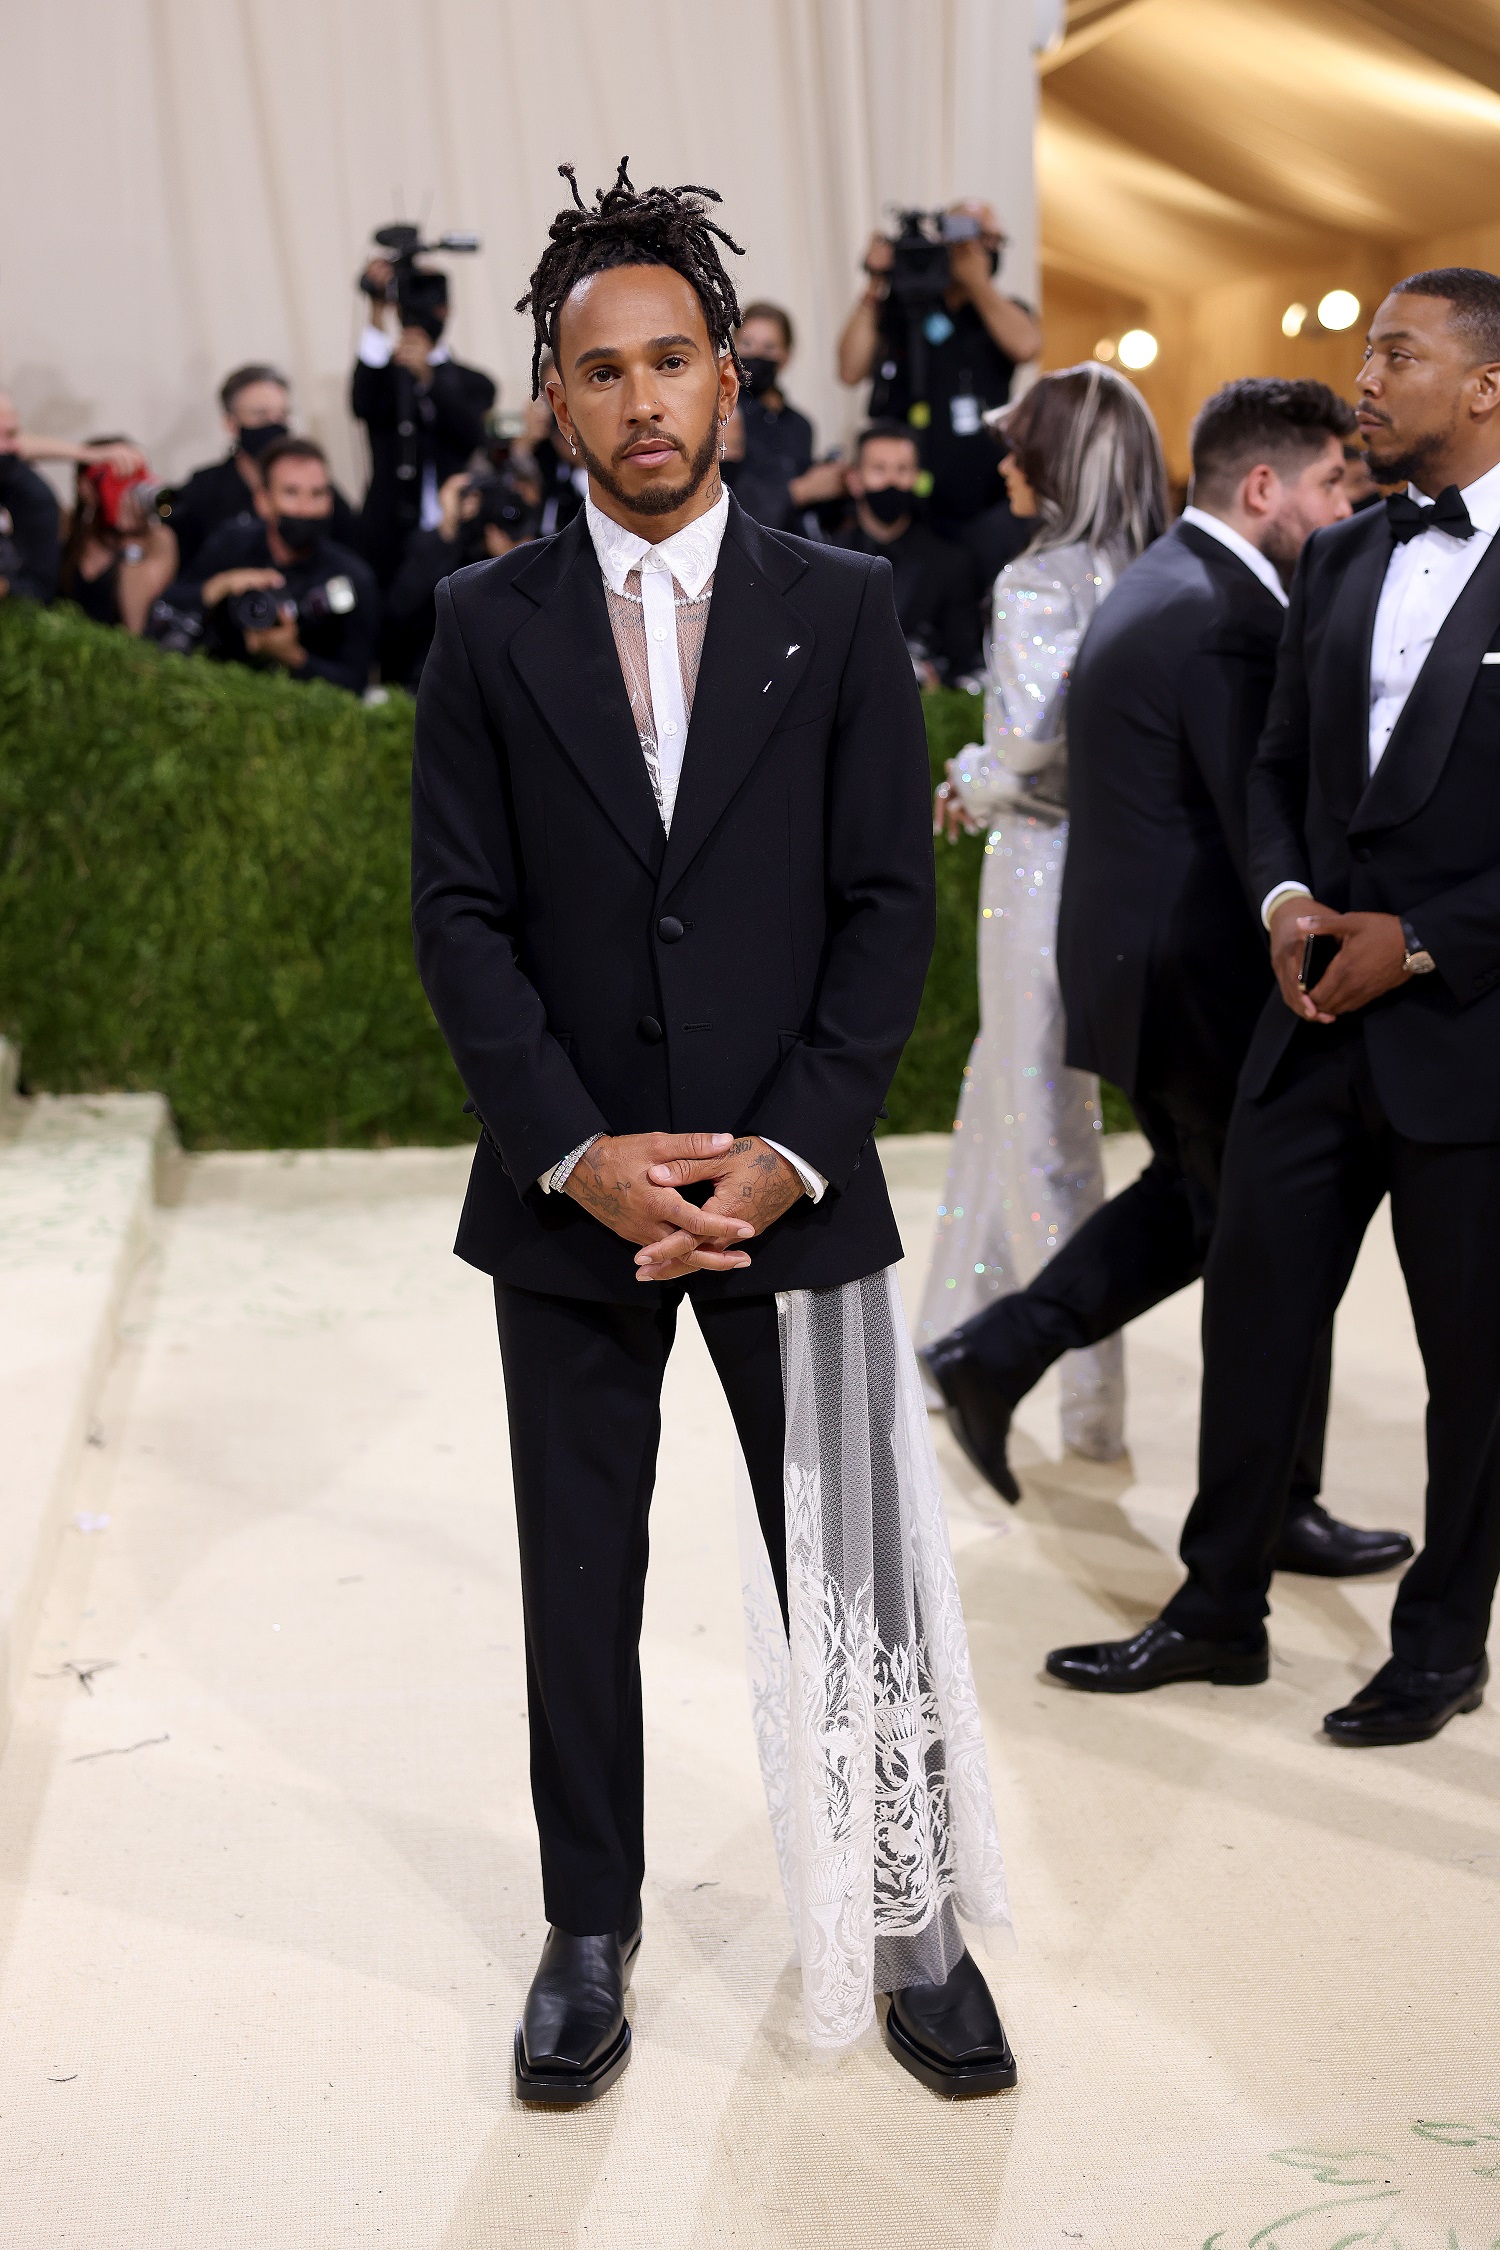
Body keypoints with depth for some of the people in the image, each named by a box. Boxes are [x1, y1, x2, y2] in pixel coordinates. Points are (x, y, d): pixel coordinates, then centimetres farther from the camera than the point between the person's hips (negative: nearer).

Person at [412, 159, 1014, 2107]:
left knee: (857, 1578, 5)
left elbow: (891, 903, -2)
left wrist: (785, 1150, -12)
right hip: (569, 1194, 1)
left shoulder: (843, 609, 2)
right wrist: (575, 1150, -12)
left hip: (789, 1188, -1)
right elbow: (459, 913, -1)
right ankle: (592, 1929, 27)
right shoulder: (487, 625, 3)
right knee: (579, 1587, 11)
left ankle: (906, 1923, 23)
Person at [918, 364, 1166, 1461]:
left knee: (1046, 1134, 2)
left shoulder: (1039, 582, -15)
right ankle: (954, 1347, 32)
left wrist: (968, 789, -4)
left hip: (1049, 864, -7)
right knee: (998, 1099, 20)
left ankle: (1095, 1402, 7)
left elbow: (1030, 737, -24)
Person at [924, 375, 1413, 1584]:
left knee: (1198, 1194, 24)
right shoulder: (1224, 620, -21)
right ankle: (1277, 1508, 19)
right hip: (1209, 977, -10)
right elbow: (1266, 827, -22)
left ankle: (995, 1352, 21)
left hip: (1140, 963, 10)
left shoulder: (1160, 586, 12)